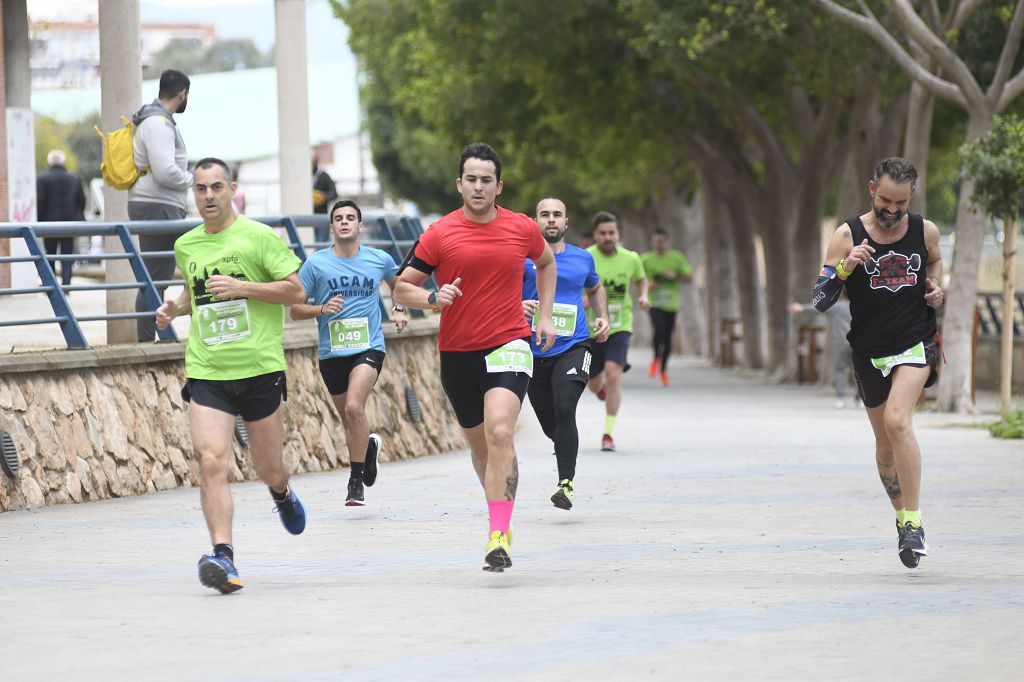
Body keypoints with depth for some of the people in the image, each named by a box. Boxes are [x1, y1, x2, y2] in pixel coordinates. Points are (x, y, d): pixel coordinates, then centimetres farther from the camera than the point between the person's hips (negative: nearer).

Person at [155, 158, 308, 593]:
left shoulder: (258, 237, -3)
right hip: (206, 373, 2)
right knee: (211, 462, -17)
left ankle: (282, 494, 46)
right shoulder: (185, 246, 12)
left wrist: (242, 287, -15)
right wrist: (175, 308, 10)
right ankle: (223, 557, -22)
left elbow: (296, 292, -5)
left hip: (260, 367, -2)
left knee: (268, 470, 9)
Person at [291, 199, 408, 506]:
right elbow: (294, 308, 1)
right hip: (331, 353, 2)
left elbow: (399, 282, 27)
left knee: (354, 406, -24)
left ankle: (356, 481, -15)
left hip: (369, 347, -2)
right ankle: (369, 446, 46)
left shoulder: (380, 260, 3)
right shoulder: (316, 263, -2)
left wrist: (399, 309, 11)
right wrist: (321, 309, -16)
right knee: (349, 420, 12)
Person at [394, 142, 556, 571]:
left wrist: (544, 314, 16)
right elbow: (402, 287, 2)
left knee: (500, 433, -23)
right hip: (457, 352, 2)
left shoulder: (522, 229, 2)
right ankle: (501, 516, 40)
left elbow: (546, 263, 24)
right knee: (479, 444, 14)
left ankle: (498, 538, -25)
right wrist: (433, 298, -18)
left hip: (508, 345, -2)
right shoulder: (439, 234, -3)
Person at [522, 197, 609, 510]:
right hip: (535, 352, 0)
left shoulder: (582, 258, 11)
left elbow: (595, 288, 31)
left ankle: (566, 483, -21)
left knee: (564, 409, -23)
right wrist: (516, 306, -22)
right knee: (551, 426, 7)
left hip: (573, 347, 0)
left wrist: (603, 318, 16)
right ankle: (566, 447, 44)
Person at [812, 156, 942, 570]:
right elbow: (820, 301, -9)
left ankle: (913, 524, -20)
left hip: (917, 345, -2)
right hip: (869, 352, 2)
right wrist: (845, 268, -26)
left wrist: (935, 287, 3)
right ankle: (902, 517, 34)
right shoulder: (848, 236, -6)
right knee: (886, 443, 11)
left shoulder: (925, 231, 0)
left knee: (897, 420, -24)